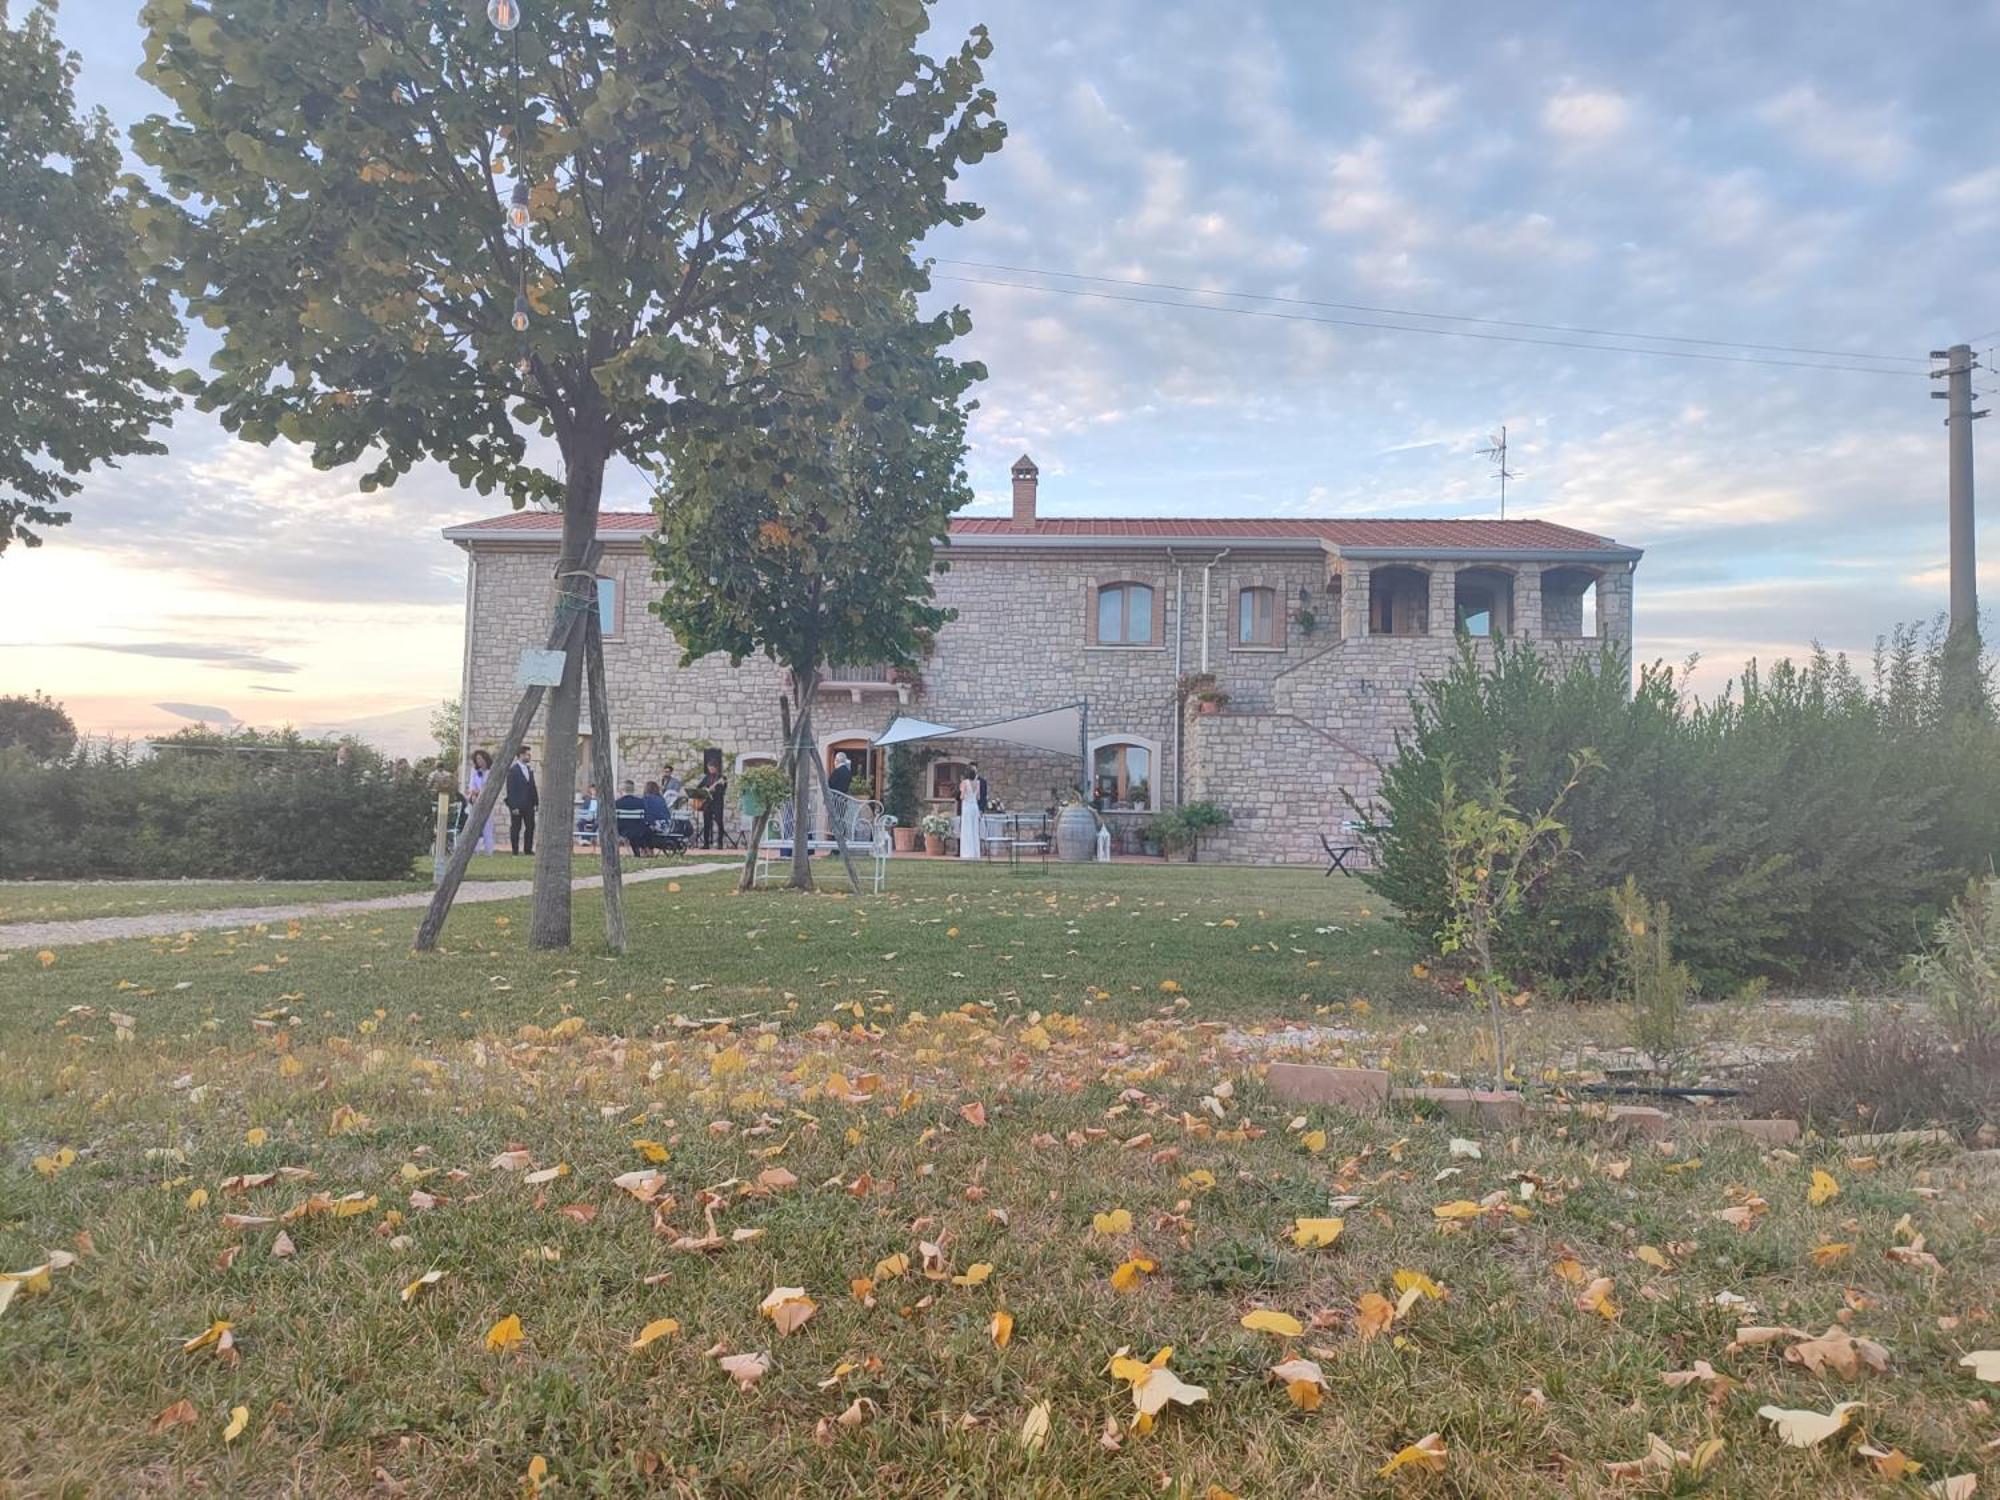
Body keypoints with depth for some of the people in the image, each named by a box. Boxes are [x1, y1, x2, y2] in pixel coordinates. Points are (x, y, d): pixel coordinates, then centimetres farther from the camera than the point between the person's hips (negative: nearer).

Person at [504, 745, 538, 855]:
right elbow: (510, 790, -12)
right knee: (516, 828, 1)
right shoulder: (513, 770, -9)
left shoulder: (529, 769, 12)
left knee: (530, 827, 7)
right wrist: (513, 806, -16)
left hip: (529, 805, 7)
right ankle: (515, 851, 7)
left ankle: (528, 850, 15)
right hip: (517, 805, -7)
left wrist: (536, 802, 8)